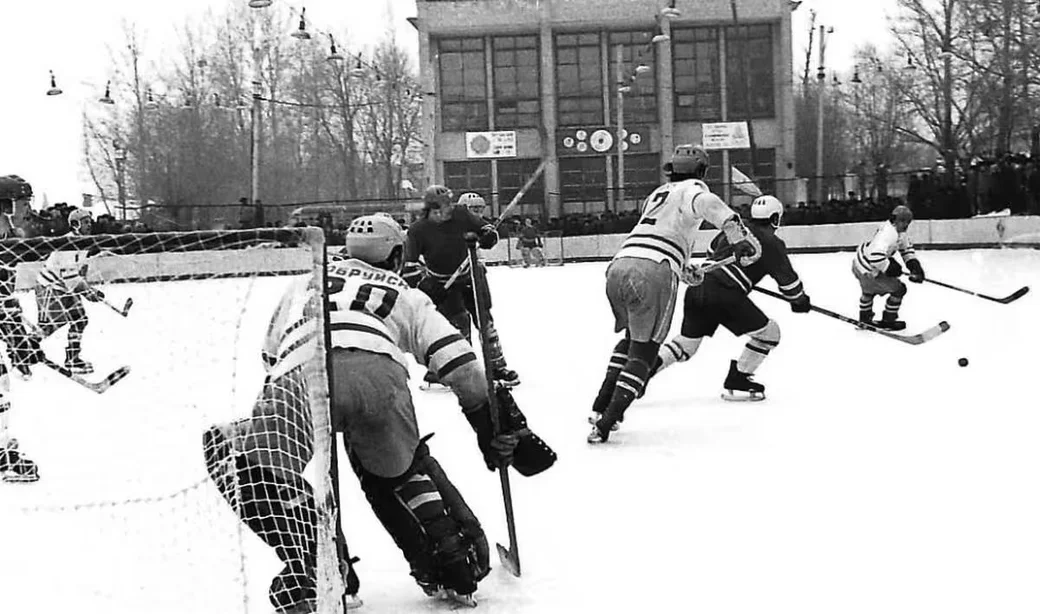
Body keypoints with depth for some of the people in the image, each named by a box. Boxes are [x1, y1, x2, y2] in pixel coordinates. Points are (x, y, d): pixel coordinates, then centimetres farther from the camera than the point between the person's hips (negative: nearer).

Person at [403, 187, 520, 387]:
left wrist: (488, 235, -22)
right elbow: (409, 265, -15)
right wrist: (422, 283, -25)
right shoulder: (418, 230, -18)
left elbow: (484, 227, 0)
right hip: (440, 284, -3)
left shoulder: (461, 215, -13)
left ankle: (498, 366, 18)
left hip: (468, 275, 3)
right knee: (459, 321, -15)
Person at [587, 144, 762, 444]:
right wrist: (740, 236, -22)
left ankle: (601, 407, 22)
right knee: (644, 350, -2)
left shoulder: (658, 193, 33)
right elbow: (707, 203, -15)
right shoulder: (692, 188, 11)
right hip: (654, 272, -7)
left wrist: (684, 268, 55)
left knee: (633, 336, 28)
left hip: (618, 266, 7)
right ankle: (607, 422, -13)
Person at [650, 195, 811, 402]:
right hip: (724, 295, -7)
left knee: (686, 344, 21)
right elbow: (786, 278, 6)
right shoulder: (772, 243, 3)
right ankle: (736, 383, 8)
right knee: (768, 332, 8)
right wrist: (799, 300, 25)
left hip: (696, 289, 7)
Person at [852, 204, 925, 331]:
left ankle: (865, 317, 56)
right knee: (899, 289, -2)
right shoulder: (888, 233, -31)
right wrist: (890, 268, -28)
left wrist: (914, 265, 3)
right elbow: (876, 256, -42)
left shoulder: (899, 231, 1)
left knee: (869, 289, 35)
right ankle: (888, 321, 12)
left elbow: (907, 248, 16)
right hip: (867, 271, -10)